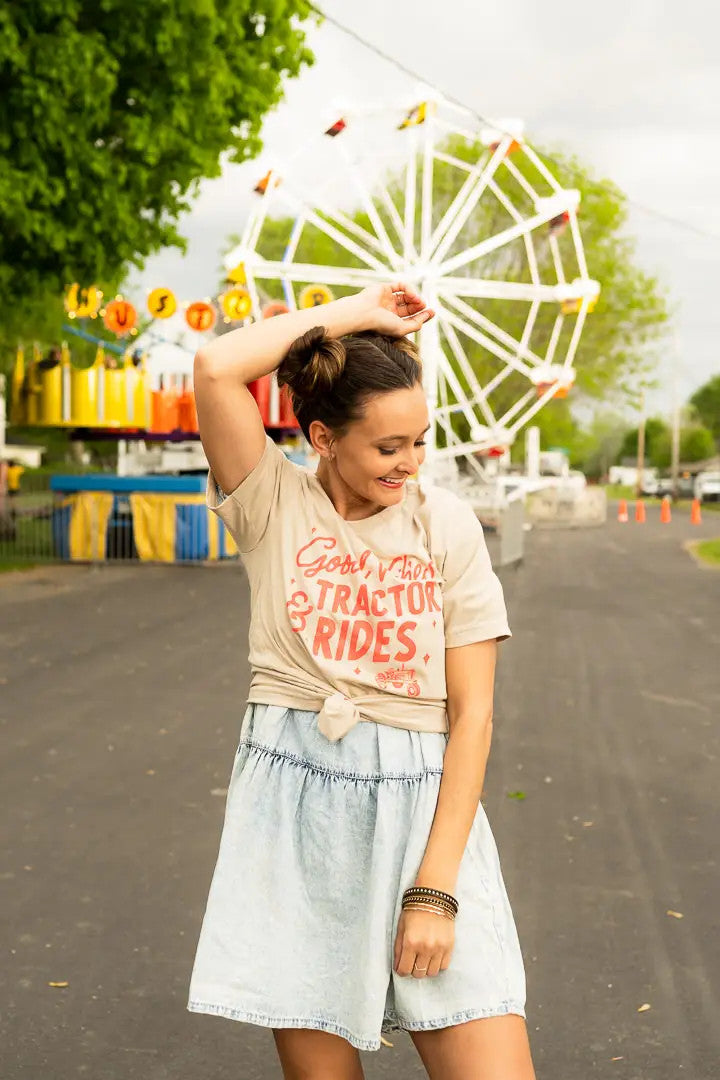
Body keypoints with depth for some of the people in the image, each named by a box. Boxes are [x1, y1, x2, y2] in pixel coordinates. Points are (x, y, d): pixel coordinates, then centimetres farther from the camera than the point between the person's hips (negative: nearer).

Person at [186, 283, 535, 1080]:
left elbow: (472, 712, -2)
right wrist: (354, 313, -7)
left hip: (423, 806, 1)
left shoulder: (446, 525, 1)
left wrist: (434, 888, -9)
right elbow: (215, 368, -17)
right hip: (295, 806, 0)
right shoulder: (274, 504, 1)